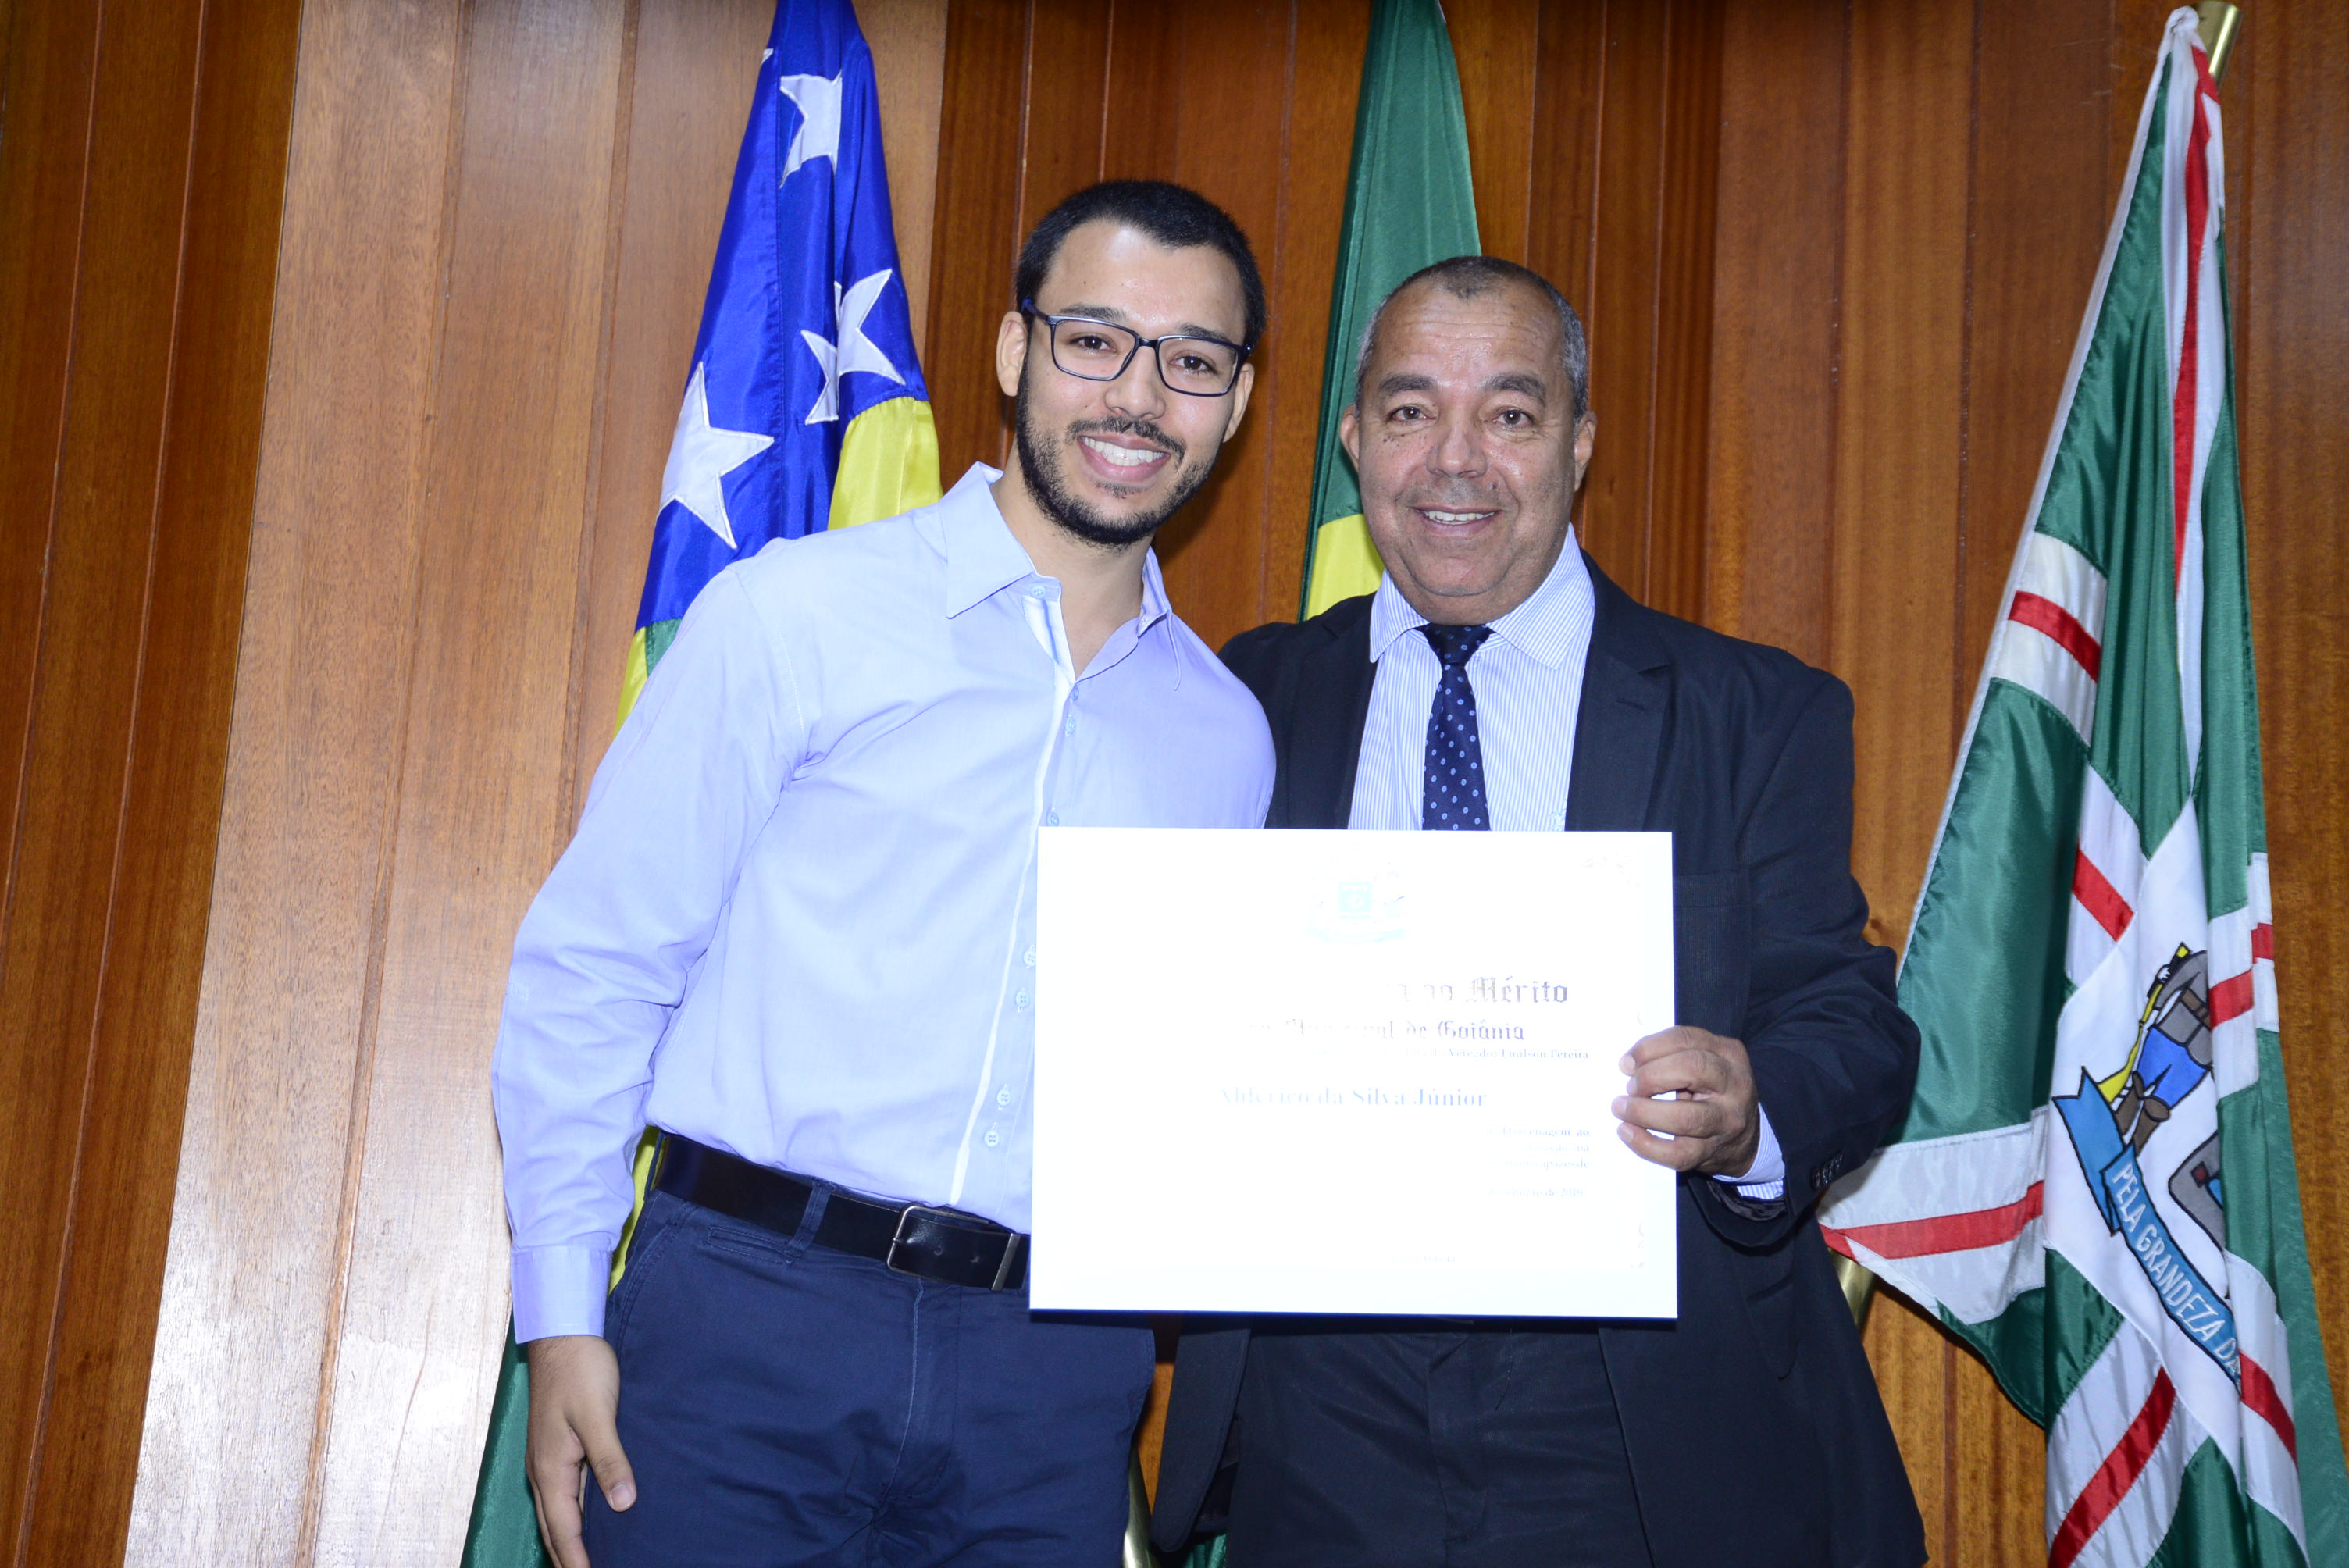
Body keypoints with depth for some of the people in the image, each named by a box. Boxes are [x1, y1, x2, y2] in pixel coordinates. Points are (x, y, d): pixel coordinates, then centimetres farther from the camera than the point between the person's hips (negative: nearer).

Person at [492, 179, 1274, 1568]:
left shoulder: (1227, 735, 11)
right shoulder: (796, 615, 0)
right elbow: (592, 967, 0)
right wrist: (563, 1315, -5)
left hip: (1048, 1385, 3)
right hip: (750, 1313, -3)